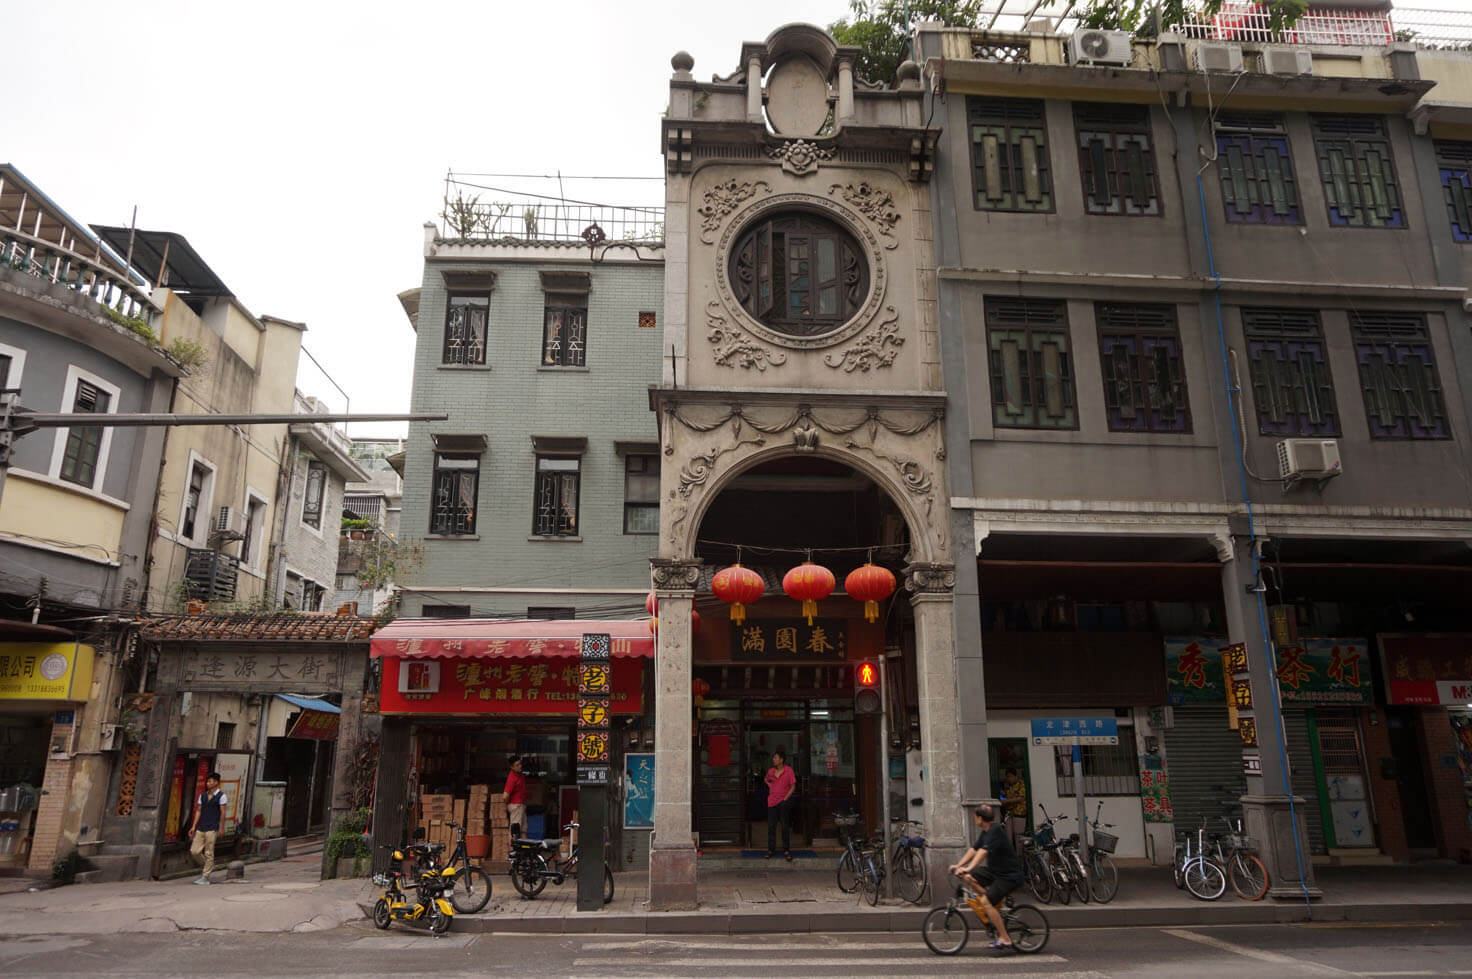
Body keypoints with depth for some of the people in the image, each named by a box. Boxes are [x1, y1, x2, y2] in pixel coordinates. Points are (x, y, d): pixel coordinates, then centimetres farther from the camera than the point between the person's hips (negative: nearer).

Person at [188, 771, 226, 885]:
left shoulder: (221, 796, -4)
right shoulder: (202, 795, 13)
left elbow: (223, 812, -4)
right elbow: (198, 811, 13)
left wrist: (221, 828, -6)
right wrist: (194, 826, 6)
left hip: (212, 829, -6)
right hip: (200, 828, 6)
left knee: (208, 853, -3)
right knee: (194, 851, 2)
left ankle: (205, 877, 4)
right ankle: (209, 867, 24)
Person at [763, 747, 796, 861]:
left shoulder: (788, 770, -7)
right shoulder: (771, 771, 4)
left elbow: (793, 786, -6)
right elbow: (766, 779, 27)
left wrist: (785, 799, -10)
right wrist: (770, 787, 9)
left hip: (784, 801, -3)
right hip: (772, 801, 3)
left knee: (785, 827, 2)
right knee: (771, 826, 4)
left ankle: (786, 850, 11)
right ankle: (771, 849, 14)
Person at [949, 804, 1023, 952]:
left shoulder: (996, 830, -20)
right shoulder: (985, 832, 9)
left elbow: (983, 852, -31)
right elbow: (974, 850, 12)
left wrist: (968, 868, -39)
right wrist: (958, 865, 4)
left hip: (1009, 876, -9)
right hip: (995, 872, 9)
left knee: (986, 902, -19)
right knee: (968, 877, -3)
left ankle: (1005, 940, -9)